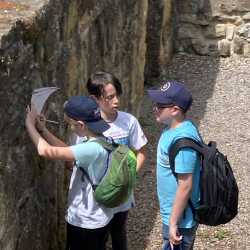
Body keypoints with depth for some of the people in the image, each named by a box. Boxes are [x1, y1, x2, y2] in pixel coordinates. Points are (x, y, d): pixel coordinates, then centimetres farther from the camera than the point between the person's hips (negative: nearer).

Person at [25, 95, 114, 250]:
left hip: (86, 223, -8)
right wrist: (41, 128, 1)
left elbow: (45, 151, -32)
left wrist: (30, 125, -17)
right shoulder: (102, 141, -2)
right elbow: (66, 149, 7)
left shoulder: (92, 149, -31)